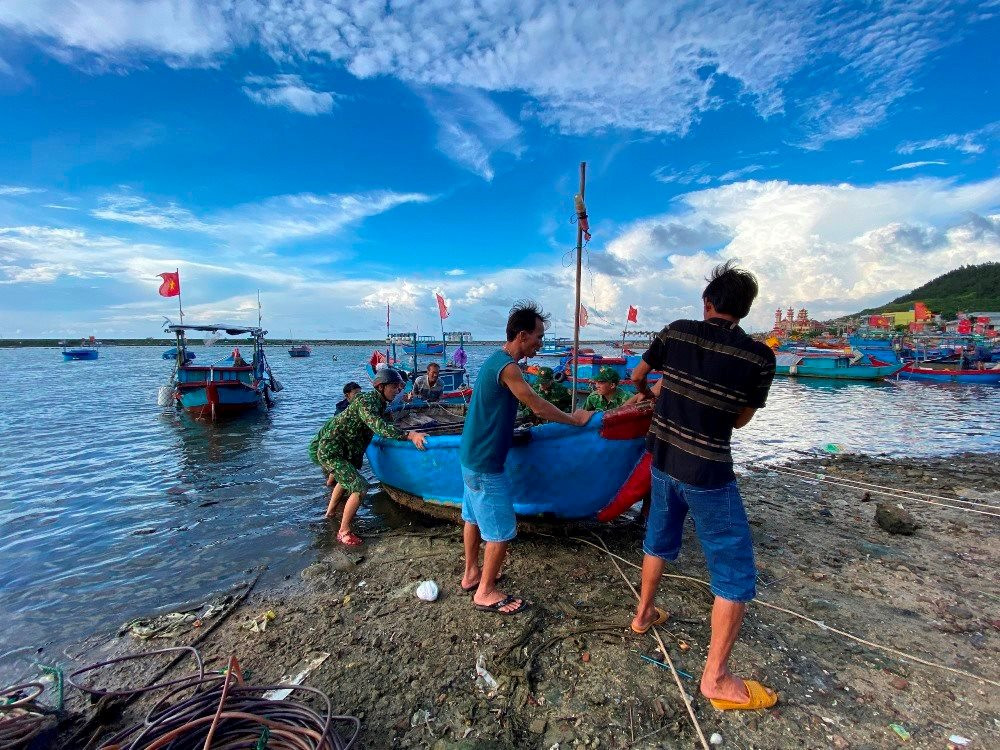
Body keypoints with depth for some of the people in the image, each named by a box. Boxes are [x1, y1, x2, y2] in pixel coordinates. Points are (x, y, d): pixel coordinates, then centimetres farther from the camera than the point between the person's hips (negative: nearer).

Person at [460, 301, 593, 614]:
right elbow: (538, 407, -18)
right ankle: (485, 593, 18)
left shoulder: (496, 359, 9)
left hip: (472, 455, 10)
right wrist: (575, 420, -5)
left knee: (475, 517, 21)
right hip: (486, 463, -10)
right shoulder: (507, 367, -22)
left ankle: (471, 574, 37)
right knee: (501, 530, 3)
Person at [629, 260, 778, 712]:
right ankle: (716, 677, 22)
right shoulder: (759, 357, -13)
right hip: (707, 472, -4)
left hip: (664, 458, 5)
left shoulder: (676, 332, -4)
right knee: (736, 572, 12)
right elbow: (741, 420, -1)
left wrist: (647, 392, 33)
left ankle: (644, 614, 45)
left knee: (659, 539, 27)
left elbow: (637, 376, 10)